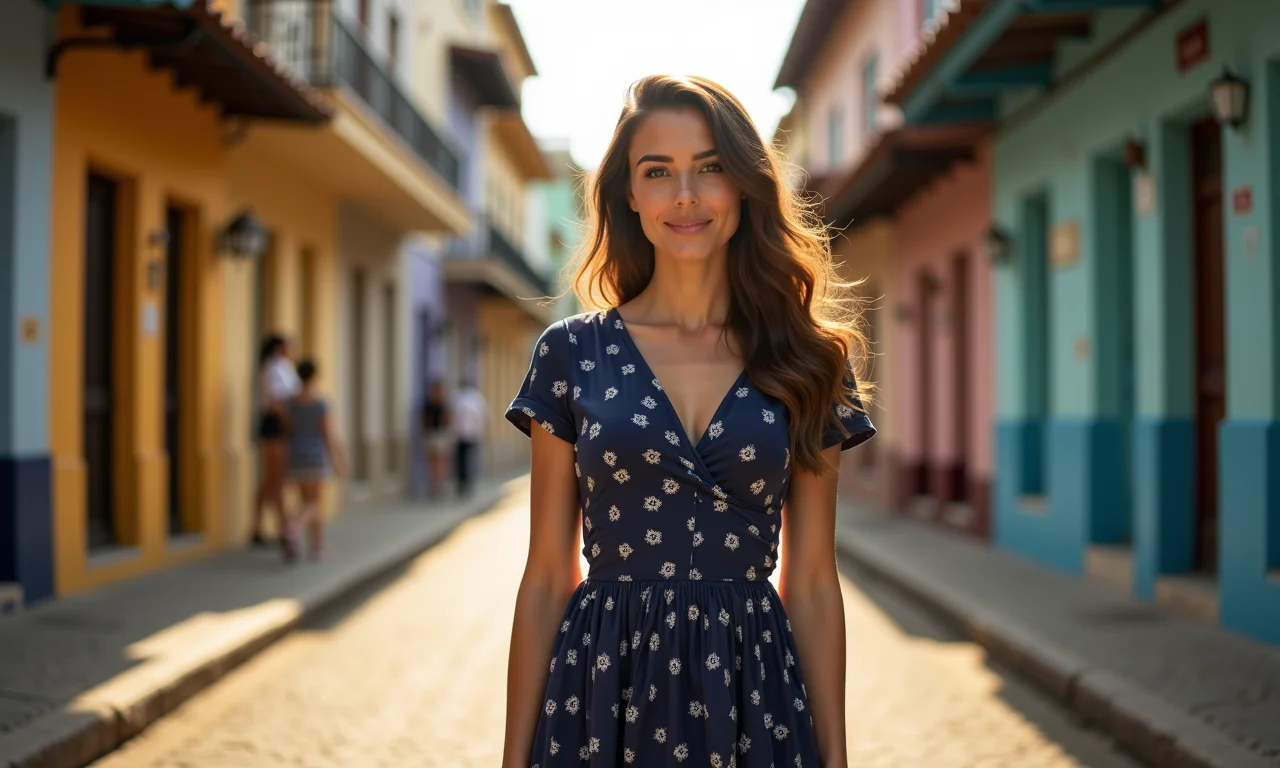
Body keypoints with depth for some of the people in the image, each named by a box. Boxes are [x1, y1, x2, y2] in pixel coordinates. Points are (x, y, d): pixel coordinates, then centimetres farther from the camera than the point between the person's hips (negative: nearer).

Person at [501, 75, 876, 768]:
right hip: (604, 688, -1)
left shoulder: (805, 362, 2)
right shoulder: (571, 354, -1)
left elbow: (813, 586, 3)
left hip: (754, 692, 1)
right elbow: (546, 578, 1)